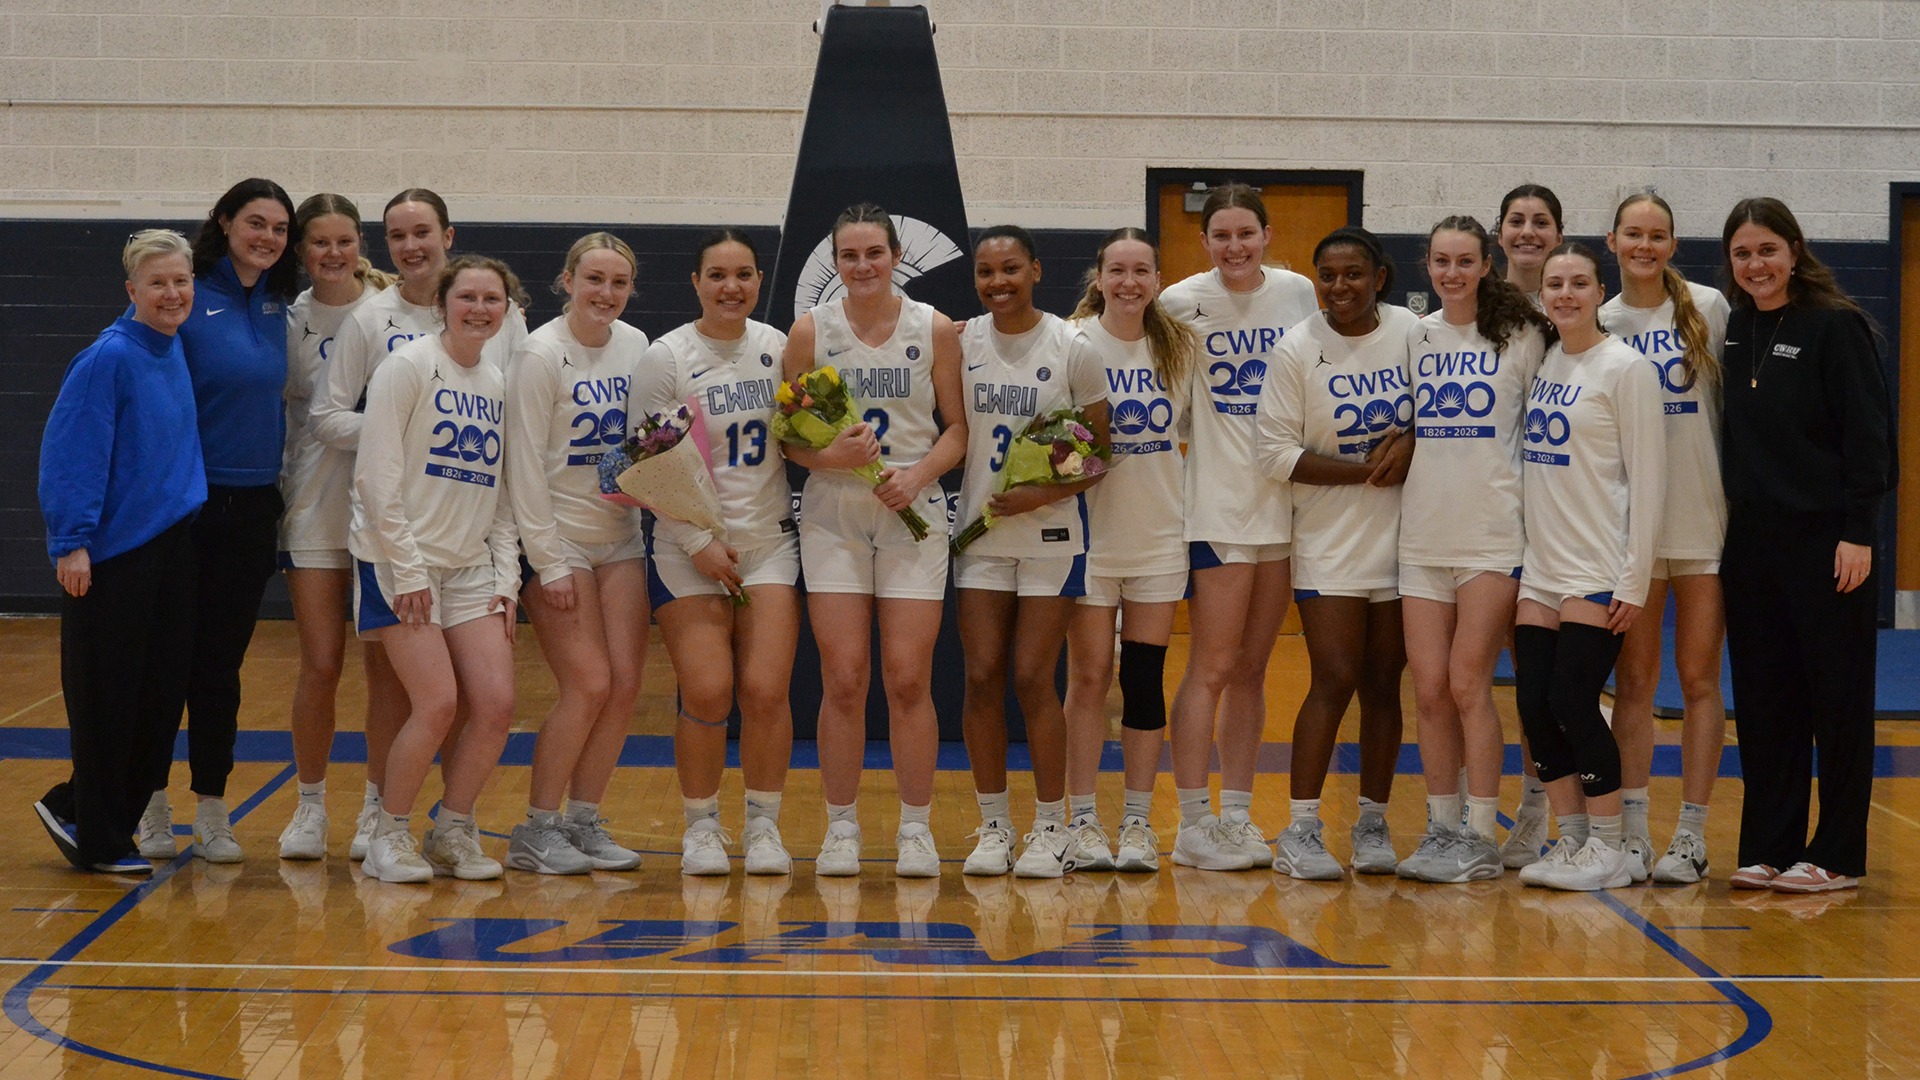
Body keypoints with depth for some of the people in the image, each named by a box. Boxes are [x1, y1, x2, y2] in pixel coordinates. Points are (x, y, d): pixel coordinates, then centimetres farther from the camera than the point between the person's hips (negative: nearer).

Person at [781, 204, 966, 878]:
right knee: (843, 678, -3)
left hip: (914, 515, 0)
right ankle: (840, 828, 9)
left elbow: (958, 427, 5)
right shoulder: (810, 331, 3)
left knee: (909, 678, -4)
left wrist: (918, 474, -11)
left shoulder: (934, 329, 3)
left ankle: (916, 829, 7)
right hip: (832, 517, 0)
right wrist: (827, 455, -15)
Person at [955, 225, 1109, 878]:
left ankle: (1051, 829, 9)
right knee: (982, 677, 0)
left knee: (1033, 679, -4)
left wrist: (1047, 493, -16)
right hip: (980, 530, 3)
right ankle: (993, 825, 12)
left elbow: (1100, 451, -2)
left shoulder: (1071, 349, -5)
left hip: (1052, 532, -3)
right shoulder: (959, 343, 2)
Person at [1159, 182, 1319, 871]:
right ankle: (1192, 825, 2)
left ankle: (1237, 818, 16)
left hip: (1283, 504, 4)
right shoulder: (1184, 302, -7)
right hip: (1216, 505, -4)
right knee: (1213, 668, -5)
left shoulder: (1298, 292, 4)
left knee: (1252, 671, 9)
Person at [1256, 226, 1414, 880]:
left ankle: (1373, 822, 18)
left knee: (1383, 683, 8)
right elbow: (1276, 453, -8)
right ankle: (1300, 830, -2)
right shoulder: (1297, 349, -5)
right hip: (1330, 541, -3)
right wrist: (1366, 471, -14)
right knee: (1334, 681, -9)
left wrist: (1411, 440, -10)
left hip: (1402, 538, 3)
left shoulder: (1411, 331, 2)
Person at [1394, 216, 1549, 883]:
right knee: (1429, 689, 3)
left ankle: (1481, 839, 1)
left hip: (1492, 533, -4)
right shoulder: (1416, 337, 10)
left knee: (1467, 684, -7)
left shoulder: (1522, 336, -1)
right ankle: (1441, 829, 13)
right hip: (1423, 534, 4)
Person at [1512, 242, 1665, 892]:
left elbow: (1648, 480, -9)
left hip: (1599, 571, -6)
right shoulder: (1541, 362, 11)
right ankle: (1573, 839, 14)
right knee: (1533, 705, 2)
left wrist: (1635, 582, -13)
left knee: (1572, 703, -7)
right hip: (1540, 569, 6)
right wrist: (1526, 556, 10)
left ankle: (1610, 849, 5)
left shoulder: (1626, 368, -7)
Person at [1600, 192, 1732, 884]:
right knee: (1633, 678, 4)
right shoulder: (1598, 323, 4)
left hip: (1706, 516, -1)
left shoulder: (1708, 309, 1)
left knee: (1699, 677, 2)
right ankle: (1632, 829, 9)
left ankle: (1691, 835, 7)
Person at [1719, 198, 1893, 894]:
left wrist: (1858, 531, -15)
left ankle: (1837, 855, 8)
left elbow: (1869, 433, -10)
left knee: (1837, 698, 1)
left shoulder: (1835, 326, -7)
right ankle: (1768, 847, 15)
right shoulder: (1734, 331, 11)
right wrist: (1729, 515, 8)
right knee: (1762, 699, 8)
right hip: (1751, 541, 6)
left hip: (1825, 541, -6)